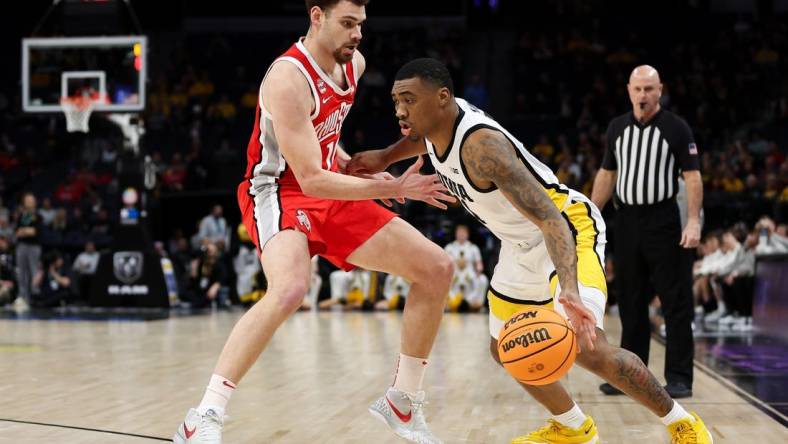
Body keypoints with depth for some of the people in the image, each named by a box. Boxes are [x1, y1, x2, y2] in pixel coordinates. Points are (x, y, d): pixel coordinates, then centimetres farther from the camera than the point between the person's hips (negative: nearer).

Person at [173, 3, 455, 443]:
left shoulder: (354, 63, 2)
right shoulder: (288, 79, -24)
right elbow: (312, 180, -27)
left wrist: (355, 169, 8)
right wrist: (394, 189, -23)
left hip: (331, 193, 8)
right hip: (280, 193, -8)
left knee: (437, 268, 2)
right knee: (290, 289, -39)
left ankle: (404, 402, 13)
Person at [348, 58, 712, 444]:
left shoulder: (481, 146, -34)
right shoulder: (437, 120, -9)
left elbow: (550, 218, -41)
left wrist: (569, 290, -54)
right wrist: (385, 157, 15)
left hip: (569, 229, -10)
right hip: (523, 246, 10)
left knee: (585, 346, -25)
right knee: (504, 348, 15)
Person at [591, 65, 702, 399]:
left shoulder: (676, 128, -3)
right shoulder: (617, 128, 10)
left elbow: (692, 176, -7)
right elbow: (606, 174, 16)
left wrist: (693, 222, -17)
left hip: (664, 221, -4)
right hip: (627, 221, 4)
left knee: (676, 303, -3)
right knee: (630, 304, 9)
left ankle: (678, 378, 1)